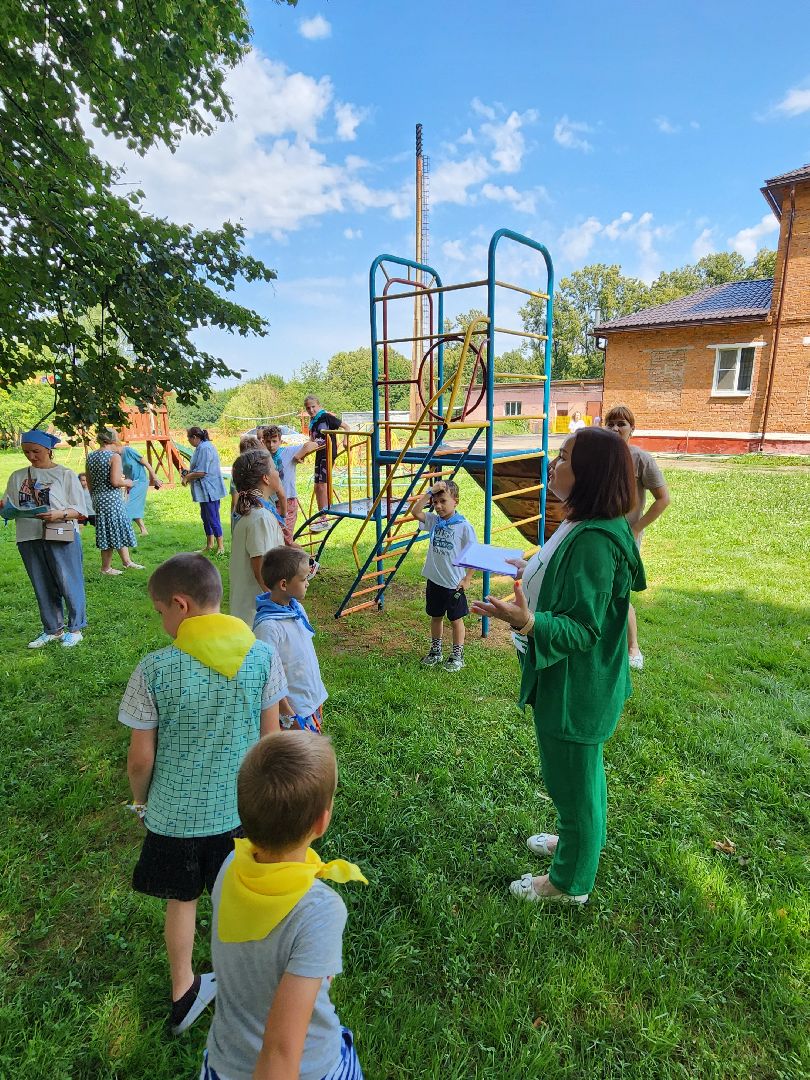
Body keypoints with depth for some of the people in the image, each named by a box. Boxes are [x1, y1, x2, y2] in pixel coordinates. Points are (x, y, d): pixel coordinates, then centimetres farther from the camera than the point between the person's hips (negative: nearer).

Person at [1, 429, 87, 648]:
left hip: (61, 538, -4)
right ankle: (53, 630, 26)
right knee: (43, 588, 13)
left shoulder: (65, 474, 0)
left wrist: (59, 514, -21)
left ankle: (75, 629, 16)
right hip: (30, 539, 4)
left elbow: (79, 510, -3)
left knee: (69, 585, 2)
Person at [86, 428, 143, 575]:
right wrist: (127, 482, -2)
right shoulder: (114, 456, -14)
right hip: (112, 498, -8)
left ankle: (127, 561, 29)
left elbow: (89, 483, 12)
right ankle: (106, 568, 13)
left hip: (98, 498, 8)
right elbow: (115, 481, -21)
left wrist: (94, 497, 22)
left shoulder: (90, 457, 7)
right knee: (112, 531, 4)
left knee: (120, 529, 18)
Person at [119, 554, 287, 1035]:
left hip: (175, 812, -1)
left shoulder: (155, 669, -22)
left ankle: (184, 994, 46)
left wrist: (141, 800, 9)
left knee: (182, 900, 25)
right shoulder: (263, 657, -17)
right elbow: (272, 740, -8)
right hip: (242, 807, 1)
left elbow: (141, 758, -12)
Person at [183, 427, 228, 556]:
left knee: (213, 518, -5)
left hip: (209, 490, -11)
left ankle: (220, 546, 4)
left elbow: (202, 472, -22)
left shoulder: (205, 448, -18)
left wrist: (187, 477, -8)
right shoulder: (202, 447, 15)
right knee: (205, 517, 17)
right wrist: (189, 473, 14)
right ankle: (210, 544, 27)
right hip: (205, 490, 11)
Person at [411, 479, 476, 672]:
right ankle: (435, 652, 36)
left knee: (455, 620, 11)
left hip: (454, 583, -5)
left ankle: (457, 656, 26)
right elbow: (415, 511, -12)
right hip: (434, 580, 5)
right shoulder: (434, 520, 0)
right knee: (435, 617, 19)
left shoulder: (464, 526, -14)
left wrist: (467, 579, -10)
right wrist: (429, 492, -16)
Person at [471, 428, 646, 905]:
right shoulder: (584, 527, 2)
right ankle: (573, 841, 54)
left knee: (574, 781, 13)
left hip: (578, 690, -10)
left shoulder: (594, 540, -29)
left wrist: (527, 622, -45)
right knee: (572, 775, 29)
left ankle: (570, 882, 37)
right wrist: (536, 574, 25)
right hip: (567, 681, 10)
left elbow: (582, 629, -29)